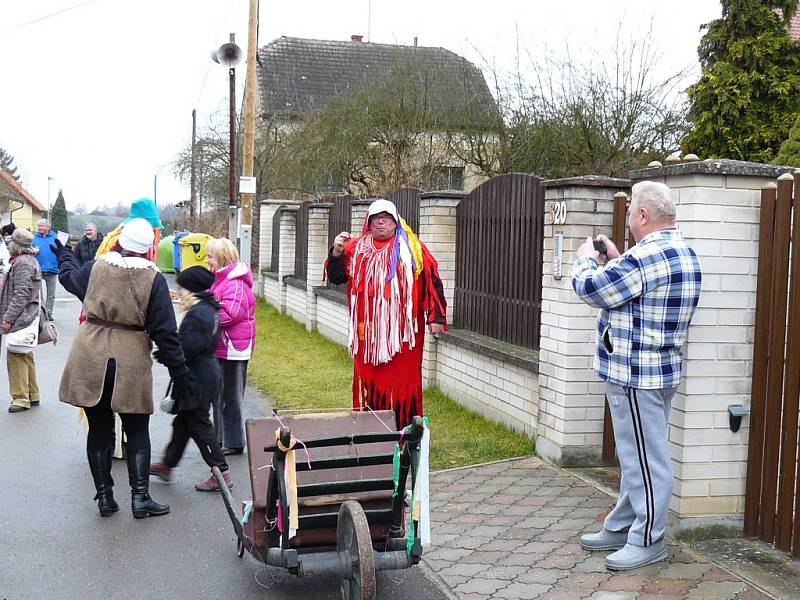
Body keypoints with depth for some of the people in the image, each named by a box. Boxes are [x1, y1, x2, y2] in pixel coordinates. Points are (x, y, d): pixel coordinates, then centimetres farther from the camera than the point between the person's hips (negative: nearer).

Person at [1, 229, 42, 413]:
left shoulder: (22, 262, -15)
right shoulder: (30, 260, 17)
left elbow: (21, 294, -21)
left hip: (19, 320, -11)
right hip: (27, 318, 11)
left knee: (16, 357, -6)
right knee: (26, 357, 16)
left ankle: (21, 397, -2)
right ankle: (33, 395, 23)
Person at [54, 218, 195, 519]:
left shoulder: (96, 267, 0)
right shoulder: (153, 278, -7)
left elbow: (69, 276, 25)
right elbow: (165, 332, -8)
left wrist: (64, 256, 48)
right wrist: (179, 373, -3)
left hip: (90, 359, 2)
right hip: (131, 362, -2)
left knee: (99, 429, 12)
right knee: (137, 431, 10)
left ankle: (104, 495, 17)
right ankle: (140, 496, 5)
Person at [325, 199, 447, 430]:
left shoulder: (412, 248, 5)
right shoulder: (356, 248, 11)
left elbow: (432, 282, 3)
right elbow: (336, 277, 9)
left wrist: (436, 316, -3)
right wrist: (336, 253, -9)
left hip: (403, 330, -2)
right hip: (368, 330, 2)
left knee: (403, 379, 0)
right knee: (370, 379, 5)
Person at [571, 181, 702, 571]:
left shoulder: (646, 256, -22)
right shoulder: (683, 252, 12)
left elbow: (589, 288, -13)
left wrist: (585, 258, 6)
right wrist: (615, 259, 16)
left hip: (637, 375, -11)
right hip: (663, 368, 11)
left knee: (644, 458, -1)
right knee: (637, 455, 18)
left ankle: (648, 541, 9)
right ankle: (620, 527, 30)